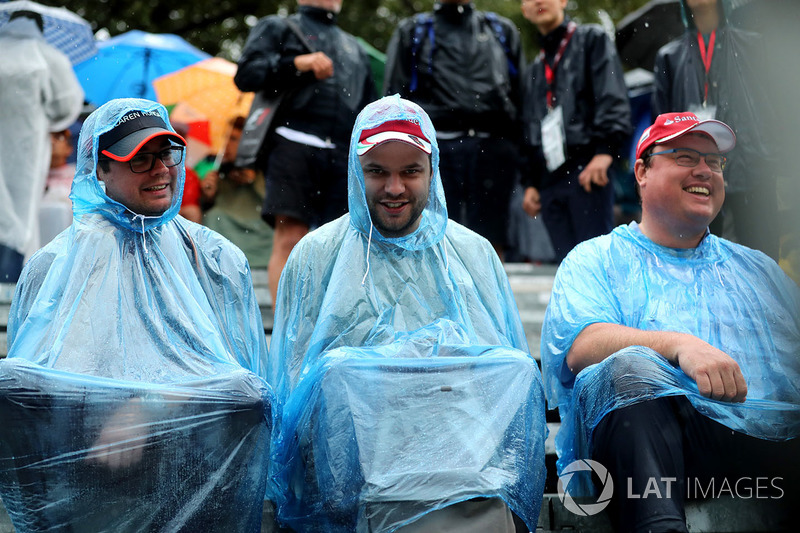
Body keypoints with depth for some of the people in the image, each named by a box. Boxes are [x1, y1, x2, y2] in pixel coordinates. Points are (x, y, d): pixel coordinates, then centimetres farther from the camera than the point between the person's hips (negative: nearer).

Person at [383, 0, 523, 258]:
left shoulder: (503, 30, 22)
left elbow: (521, 92, 16)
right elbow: (394, 98, 11)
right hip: (437, 146, -1)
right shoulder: (411, 31, 18)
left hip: (494, 148, 1)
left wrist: (525, 155, 6)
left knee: (491, 245, -2)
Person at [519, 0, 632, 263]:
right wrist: (531, 182, 17)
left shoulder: (592, 39, 9)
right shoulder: (532, 72, 27)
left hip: (587, 169, -6)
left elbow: (613, 96, -5)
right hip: (550, 179, 6)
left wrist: (605, 149, -19)